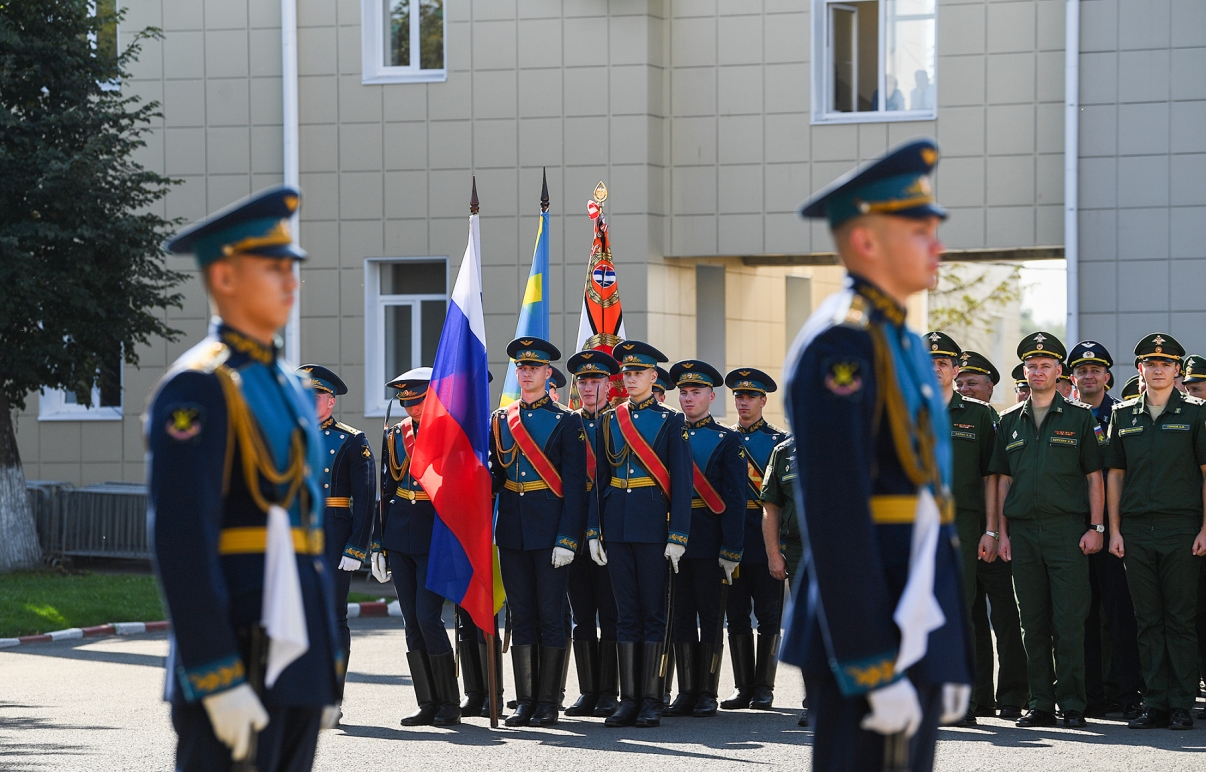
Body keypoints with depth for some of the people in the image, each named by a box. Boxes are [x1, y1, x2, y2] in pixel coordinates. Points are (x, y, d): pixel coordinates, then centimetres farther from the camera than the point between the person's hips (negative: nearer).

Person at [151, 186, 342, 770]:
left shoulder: (289, 388, 18)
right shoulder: (197, 390, -11)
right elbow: (181, 542, -18)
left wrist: (328, 668, 19)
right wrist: (219, 680, -23)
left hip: (295, 653, 9)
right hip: (234, 663, -9)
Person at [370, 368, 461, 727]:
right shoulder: (394, 436, 12)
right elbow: (386, 491, 15)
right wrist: (378, 543, 11)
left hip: (437, 536, -5)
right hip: (399, 538, 5)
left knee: (428, 617, -12)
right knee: (413, 622, 5)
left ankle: (449, 704, -2)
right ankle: (427, 705, 10)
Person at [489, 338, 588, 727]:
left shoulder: (566, 422, -1)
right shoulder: (500, 420, 12)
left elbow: (575, 485, -6)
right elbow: (494, 474, 16)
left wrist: (568, 538, -13)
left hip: (550, 530, -4)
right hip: (511, 531, 4)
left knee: (550, 616, -2)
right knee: (521, 616, 6)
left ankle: (548, 702, 1)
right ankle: (525, 700, 10)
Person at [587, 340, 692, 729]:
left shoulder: (670, 421, 1)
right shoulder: (610, 421, 12)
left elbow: (681, 482, -3)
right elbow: (599, 478, 12)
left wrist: (678, 536, -10)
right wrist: (594, 530, 3)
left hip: (654, 523, -4)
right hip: (617, 526, 4)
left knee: (653, 612, -1)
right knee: (627, 612, 5)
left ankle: (651, 700, 2)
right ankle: (628, 699, 7)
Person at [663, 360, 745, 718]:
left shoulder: (727, 440, 1)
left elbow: (735, 500, -5)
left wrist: (731, 550, -13)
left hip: (709, 541, -4)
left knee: (710, 617, 1)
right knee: (681, 617, 5)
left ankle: (707, 694, 6)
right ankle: (686, 693, 10)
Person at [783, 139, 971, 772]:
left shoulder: (900, 344, 18)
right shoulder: (839, 346, -13)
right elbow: (836, 521, -20)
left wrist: (950, 659, 19)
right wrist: (875, 672, -23)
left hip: (914, 629, 10)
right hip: (865, 632, -10)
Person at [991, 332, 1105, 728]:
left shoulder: (1079, 417, 5)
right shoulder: (1010, 421, 13)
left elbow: (1094, 476, 3)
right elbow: (1004, 479, 14)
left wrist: (1096, 527, -5)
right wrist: (1002, 531, 7)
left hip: (1066, 529, -3)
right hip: (1023, 531, 3)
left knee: (1069, 621, -6)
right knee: (1033, 622, 5)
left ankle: (1073, 705, -2)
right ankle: (1041, 704, 9)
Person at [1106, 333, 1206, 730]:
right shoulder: (1123, 415, 12)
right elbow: (1115, 474, 14)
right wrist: (1114, 529, 6)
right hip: (1136, 530, 3)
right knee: (1148, 621, 5)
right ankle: (1155, 704, 9)